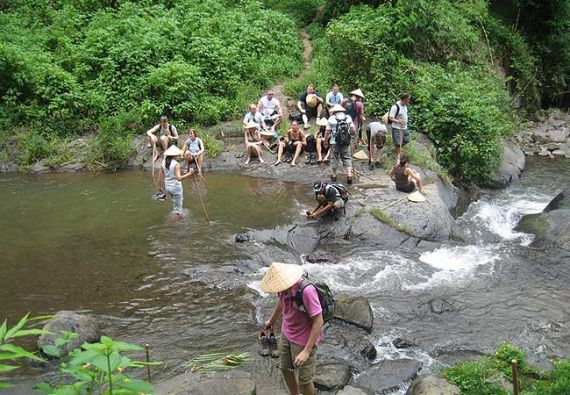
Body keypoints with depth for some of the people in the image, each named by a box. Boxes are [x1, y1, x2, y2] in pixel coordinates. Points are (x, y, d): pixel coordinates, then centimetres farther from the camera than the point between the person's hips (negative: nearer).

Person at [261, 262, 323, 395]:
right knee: (285, 369, 22)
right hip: (287, 334, 7)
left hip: (304, 339, -7)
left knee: (304, 379, 9)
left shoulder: (307, 291, -35)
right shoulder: (284, 284, -12)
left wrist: (307, 351, -27)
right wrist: (272, 320, 29)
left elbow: (318, 322, -28)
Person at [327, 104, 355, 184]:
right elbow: (353, 130, 1)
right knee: (347, 158, 8)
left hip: (335, 142, -1)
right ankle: (349, 175, -5)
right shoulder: (348, 118, 4)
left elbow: (328, 131, -4)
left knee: (335, 158, 11)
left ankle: (334, 176, 22)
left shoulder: (331, 119, -3)